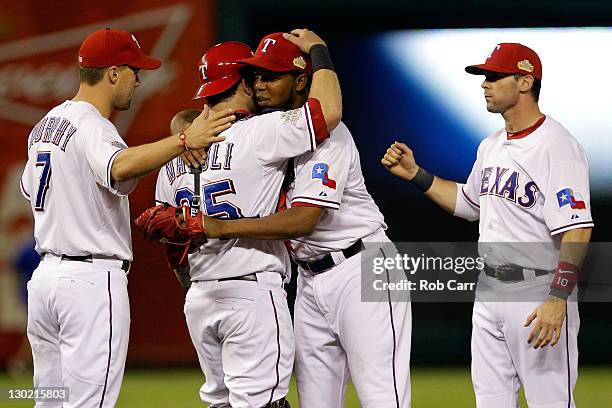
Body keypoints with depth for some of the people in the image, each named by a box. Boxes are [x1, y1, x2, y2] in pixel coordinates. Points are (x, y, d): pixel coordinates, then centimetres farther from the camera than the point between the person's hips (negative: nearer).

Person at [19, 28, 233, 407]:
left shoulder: (46, 124, 15)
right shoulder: (92, 126, -14)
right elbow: (119, 169, -37)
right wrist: (184, 141, -44)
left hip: (46, 274, 9)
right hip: (94, 278, -9)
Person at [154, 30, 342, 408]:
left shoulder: (175, 153, 11)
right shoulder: (256, 133, -11)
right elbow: (329, 110, -18)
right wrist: (317, 49, -2)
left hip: (197, 300, 7)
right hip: (253, 291, -7)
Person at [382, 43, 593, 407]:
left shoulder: (557, 147, -16)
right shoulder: (490, 147, 14)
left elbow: (578, 230, -23)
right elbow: (469, 204, 29)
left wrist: (557, 299, -30)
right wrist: (415, 174, 17)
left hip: (539, 294, -9)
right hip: (489, 291, 9)